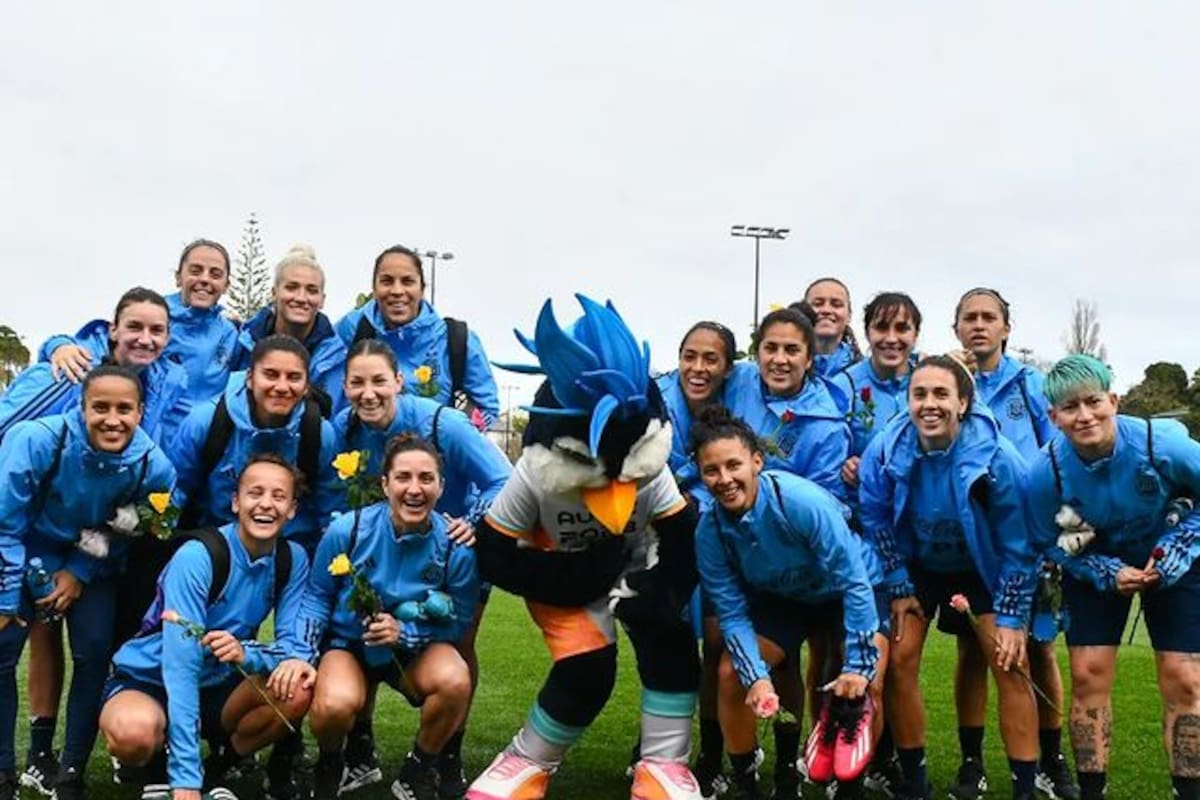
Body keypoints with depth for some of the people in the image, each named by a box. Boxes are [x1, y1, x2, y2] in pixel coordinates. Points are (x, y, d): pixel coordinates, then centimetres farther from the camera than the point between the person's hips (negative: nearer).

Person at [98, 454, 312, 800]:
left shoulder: (292, 560, -8)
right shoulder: (197, 556, -24)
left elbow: (295, 648, -11)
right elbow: (180, 665, -30)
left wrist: (246, 654, -36)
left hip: (218, 686, 4)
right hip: (149, 681, -4)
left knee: (298, 690, -25)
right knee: (135, 731, -38)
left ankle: (214, 770, 0)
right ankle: (159, 769, -1)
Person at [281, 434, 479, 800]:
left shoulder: (456, 547, -17)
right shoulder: (348, 529, -19)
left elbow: (457, 622, -9)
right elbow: (317, 596, -3)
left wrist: (403, 632, -24)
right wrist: (302, 655, -14)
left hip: (414, 649, 1)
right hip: (347, 641, -1)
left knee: (455, 681, -32)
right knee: (336, 705, -35)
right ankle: (329, 765, 6)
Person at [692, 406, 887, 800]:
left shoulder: (802, 501, -36)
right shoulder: (709, 531, -21)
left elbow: (854, 582, -31)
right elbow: (732, 614, -15)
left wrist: (856, 667, -31)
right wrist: (757, 677, -29)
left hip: (854, 588, -4)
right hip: (782, 596, 4)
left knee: (867, 684, -22)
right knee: (731, 674, -11)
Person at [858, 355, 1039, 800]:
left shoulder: (997, 458, -28)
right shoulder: (885, 451, -24)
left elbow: (1017, 545, -17)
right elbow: (875, 521, -8)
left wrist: (1011, 618, -14)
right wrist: (899, 589, -6)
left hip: (982, 570, -1)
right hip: (917, 566, 2)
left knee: (1011, 666, -10)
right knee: (899, 661, -8)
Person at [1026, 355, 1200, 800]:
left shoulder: (1163, 444, -31)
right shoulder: (1045, 472, -26)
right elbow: (1051, 543, -9)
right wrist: (1109, 573, -20)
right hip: (1095, 567, 1)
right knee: (1089, 675, -5)